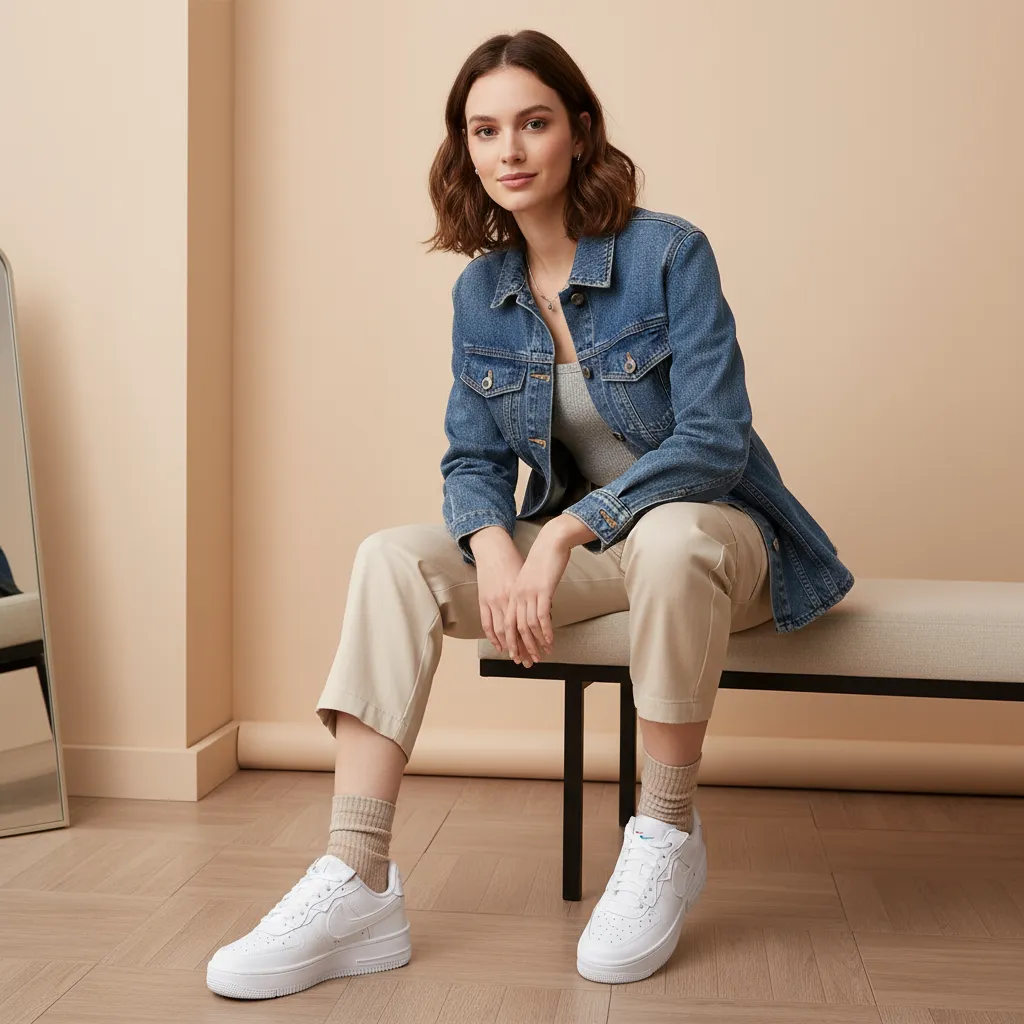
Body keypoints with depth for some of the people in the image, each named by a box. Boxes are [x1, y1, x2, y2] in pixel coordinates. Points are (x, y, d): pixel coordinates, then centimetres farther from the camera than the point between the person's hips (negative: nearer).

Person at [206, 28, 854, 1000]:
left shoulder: (670, 253, -13)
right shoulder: (479, 291, 4)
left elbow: (715, 439, -19)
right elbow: (471, 460, 3)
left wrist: (567, 529, -29)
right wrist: (496, 550, -20)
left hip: (711, 530, -4)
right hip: (578, 546, 5)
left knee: (671, 535, -40)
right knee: (392, 559, -17)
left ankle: (667, 837, -17)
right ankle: (355, 889, -23)